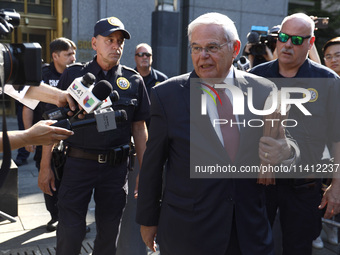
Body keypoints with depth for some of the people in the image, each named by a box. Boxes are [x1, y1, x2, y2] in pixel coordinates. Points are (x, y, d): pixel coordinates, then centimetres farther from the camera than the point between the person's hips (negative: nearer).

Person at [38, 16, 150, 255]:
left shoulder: (134, 80, 4)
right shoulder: (73, 74, 2)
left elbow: (139, 128, 7)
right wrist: (46, 166, -1)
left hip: (116, 166, 1)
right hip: (78, 163, -1)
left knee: (109, 233, 13)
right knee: (70, 233, 2)